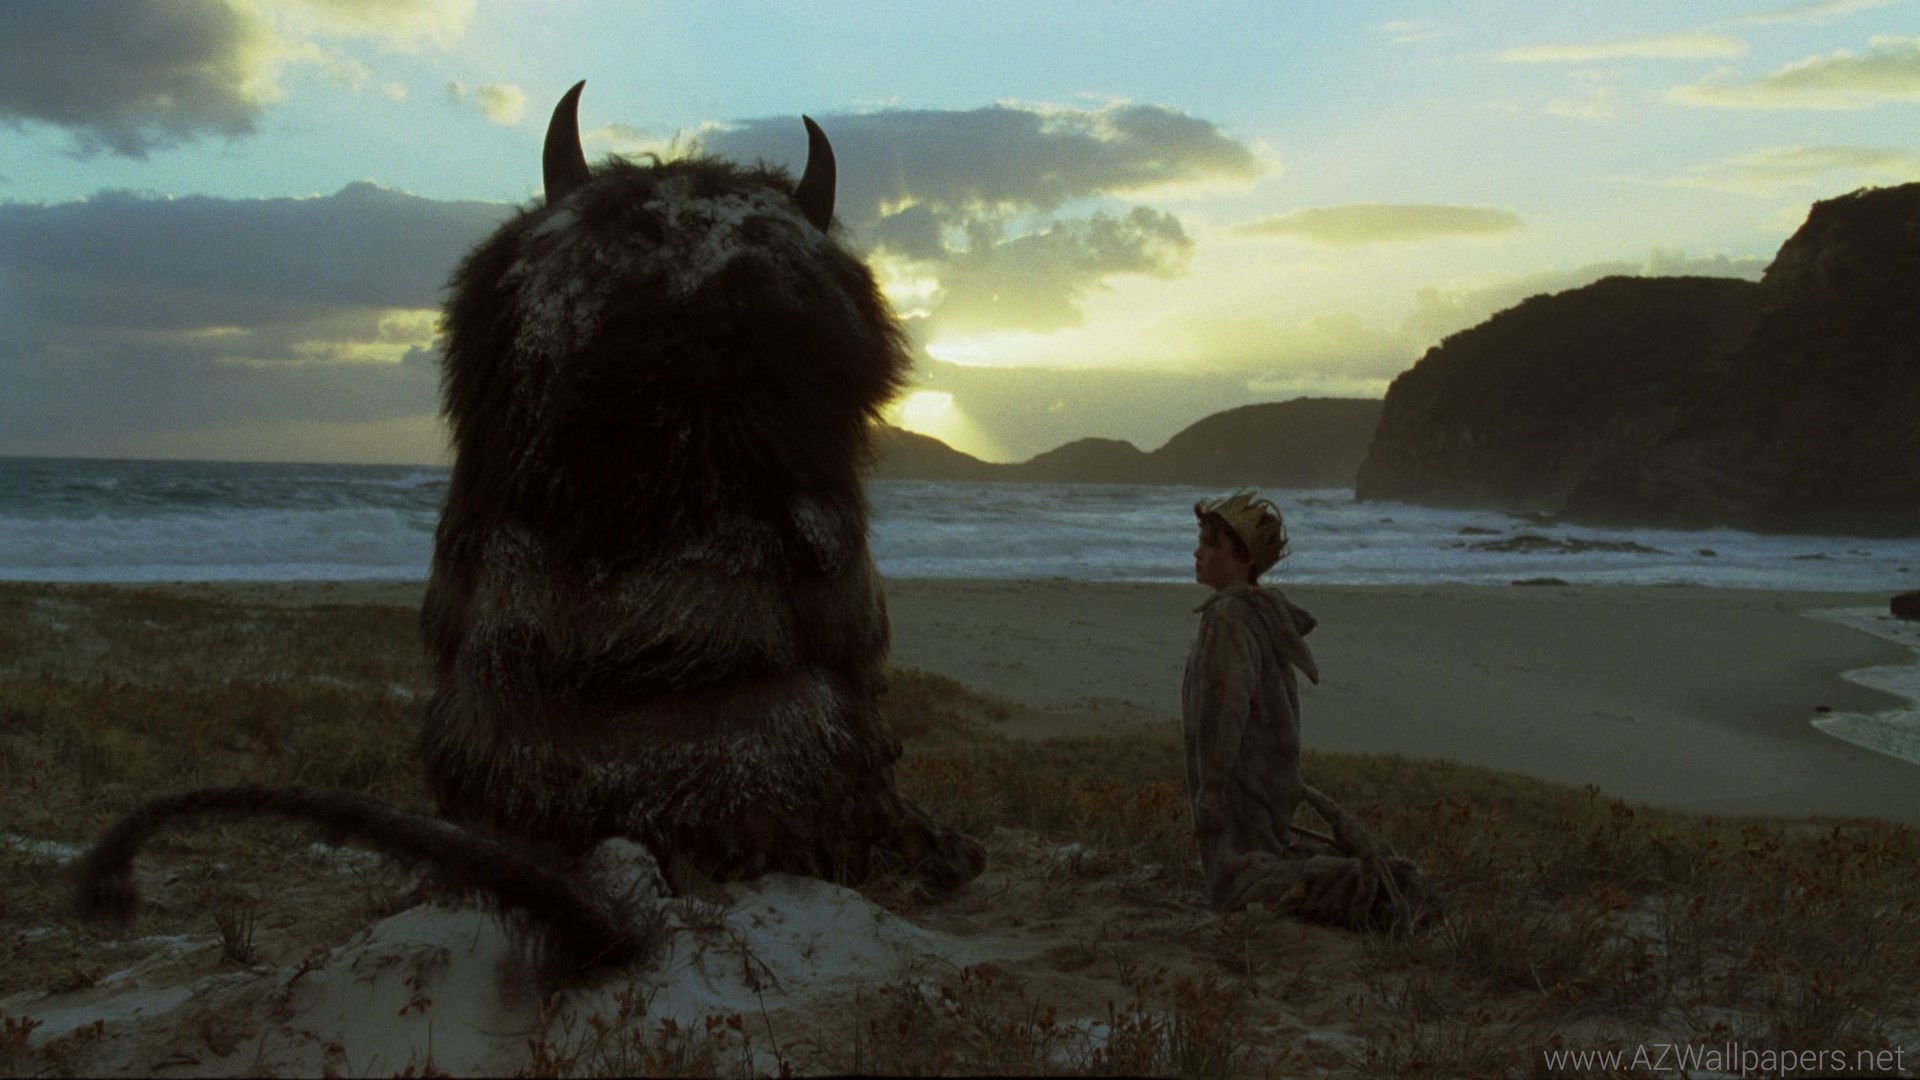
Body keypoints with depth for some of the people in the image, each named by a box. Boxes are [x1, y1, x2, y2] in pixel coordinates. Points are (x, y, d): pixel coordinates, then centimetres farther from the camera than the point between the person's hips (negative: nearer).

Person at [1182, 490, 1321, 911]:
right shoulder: (1265, 612, 11)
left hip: (1239, 784, -10)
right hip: (1272, 781, 10)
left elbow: (1225, 709, -24)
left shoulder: (1228, 618, -18)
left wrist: (1210, 793, -22)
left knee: (1236, 891, -9)